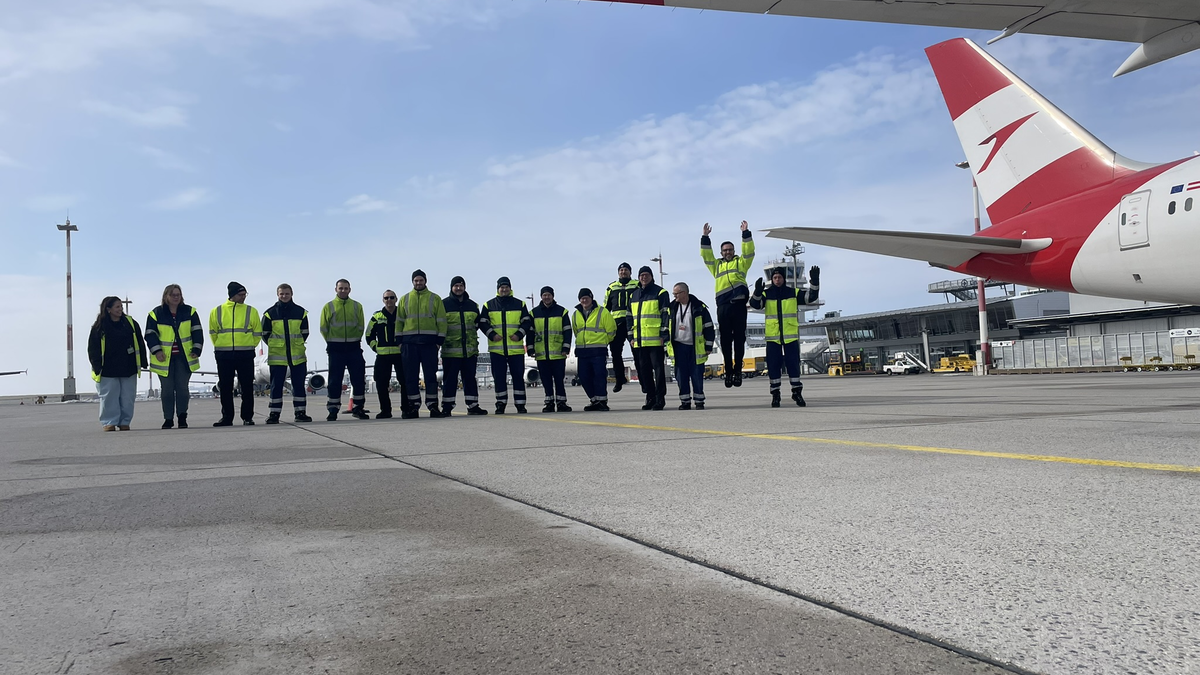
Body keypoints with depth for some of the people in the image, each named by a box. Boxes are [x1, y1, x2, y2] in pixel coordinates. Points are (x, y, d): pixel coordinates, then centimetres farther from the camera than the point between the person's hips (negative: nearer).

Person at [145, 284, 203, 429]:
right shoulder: (156, 314, 2)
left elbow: (197, 331, 4)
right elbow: (150, 334, -1)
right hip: (164, 358, 0)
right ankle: (168, 418, 9)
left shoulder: (189, 311, 4)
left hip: (184, 357, 0)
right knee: (167, 389, 2)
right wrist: (157, 351, -13)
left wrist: (196, 349, -5)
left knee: (182, 388, 0)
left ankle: (182, 416, 8)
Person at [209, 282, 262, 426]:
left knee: (247, 387, 0)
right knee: (225, 388, 5)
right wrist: (220, 346, 11)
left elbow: (257, 332, 10)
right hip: (223, 356, 1)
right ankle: (227, 417, 13)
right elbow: (213, 332, 14)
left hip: (245, 355, -1)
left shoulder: (251, 311, 4)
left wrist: (249, 347, 7)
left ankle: (247, 417, 7)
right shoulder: (217, 311, 5)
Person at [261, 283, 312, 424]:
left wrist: (297, 345, 9)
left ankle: (300, 412, 13)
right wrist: (275, 346, 7)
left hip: (298, 355, 1)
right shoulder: (270, 313, 1)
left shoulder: (300, 312, 5)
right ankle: (274, 414, 8)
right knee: (276, 385, 2)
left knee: (299, 385, 5)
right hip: (277, 356, -1)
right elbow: (264, 333, 8)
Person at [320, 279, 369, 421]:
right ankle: (333, 410, 7)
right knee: (335, 381, 1)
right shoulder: (328, 307, 4)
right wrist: (332, 342, 3)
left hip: (354, 348, 2)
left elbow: (361, 326, 10)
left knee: (359, 379, 1)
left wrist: (354, 340, 4)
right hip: (336, 349, -1)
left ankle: (358, 408, 10)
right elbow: (323, 328, 5)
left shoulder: (357, 306, 8)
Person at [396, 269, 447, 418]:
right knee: (411, 376, 2)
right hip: (409, 342, 2)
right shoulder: (405, 299, 13)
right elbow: (399, 321, 13)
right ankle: (413, 406, 8)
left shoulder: (435, 298, 8)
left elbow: (441, 320, 5)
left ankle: (433, 406, 3)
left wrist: (440, 340, -3)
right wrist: (400, 340, 3)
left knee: (431, 375, -1)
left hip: (429, 342, -2)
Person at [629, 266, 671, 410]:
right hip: (639, 341, 6)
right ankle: (650, 397, 16)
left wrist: (664, 334, -12)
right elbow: (630, 317, 22)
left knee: (658, 368, -4)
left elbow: (666, 314, -5)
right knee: (643, 370, 8)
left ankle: (660, 398, 1)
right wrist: (631, 336, 15)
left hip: (655, 339, -6)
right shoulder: (634, 295, 18)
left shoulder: (660, 292, 0)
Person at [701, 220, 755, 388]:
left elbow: (748, 251, 3)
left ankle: (738, 370, 1)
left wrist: (745, 233, -3)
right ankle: (728, 371, 7)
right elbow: (706, 255, 14)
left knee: (739, 338, -2)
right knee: (725, 340, 2)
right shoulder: (716, 265, 24)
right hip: (723, 306, 2)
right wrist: (705, 237, 6)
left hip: (738, 304, -2)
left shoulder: (741, 262, 17)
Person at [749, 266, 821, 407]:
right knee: (773, 365, 2)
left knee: (793, 364, 2)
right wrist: (757, 292, -32)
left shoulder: (793, 293, 6)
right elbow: (755, 304, -12)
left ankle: (797, 392, 13)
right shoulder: (766, 294, 3)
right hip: (772, 337, 0)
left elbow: (811, 297, -1)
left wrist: (814, 281, -16)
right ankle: (775, 393, 11)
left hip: (791, 336, 0)